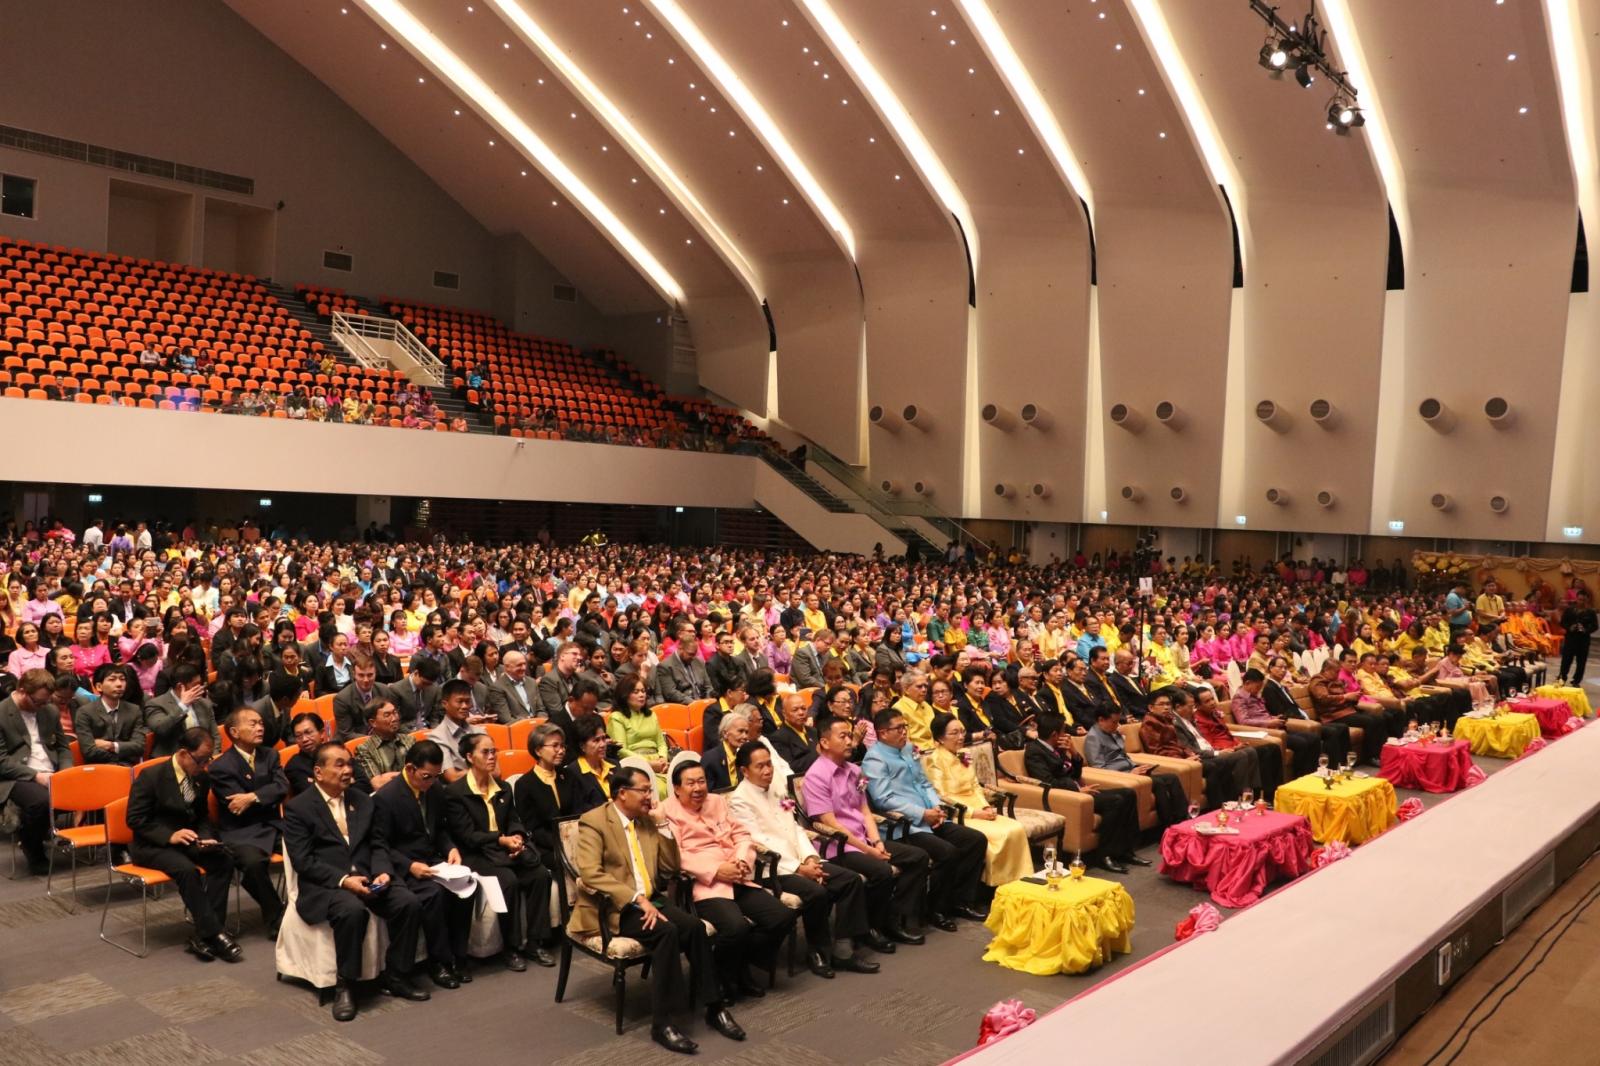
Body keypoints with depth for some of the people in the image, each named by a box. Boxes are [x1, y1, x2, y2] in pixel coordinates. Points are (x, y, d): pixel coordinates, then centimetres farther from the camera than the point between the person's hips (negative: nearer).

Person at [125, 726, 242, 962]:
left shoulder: (201, 778, 4)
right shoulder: (151, 776, -13)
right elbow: (134, 819, -14)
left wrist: (205, 837, -7)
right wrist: (169, 836, -25)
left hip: (186, 839, 6)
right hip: (151, 845, -6)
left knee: (224, 859, -23)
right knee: (187, 869, -35)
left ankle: (202, 935, -20)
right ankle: (214, 934, -27)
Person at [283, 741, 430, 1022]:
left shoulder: (363, 801, 15)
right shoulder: (297, 808, -1)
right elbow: (303, 861, -9)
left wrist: (383, 872, -7)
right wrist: (343, 880, -21)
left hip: (366, 876, 5)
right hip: (323, 884, -5)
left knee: (409, 903, -21)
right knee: (353, 910, -36)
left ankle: (396, 977, -5)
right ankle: (345, 985, -18)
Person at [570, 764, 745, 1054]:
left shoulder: (647, 821, 13)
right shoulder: (593, 822, -8)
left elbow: (670, 868, 12)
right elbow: (590, 873, -21)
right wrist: (638, 899, -27)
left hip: (650, 899, 6)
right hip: (614, 906, -6)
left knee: (695, 926, -22)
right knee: (667, 931, -31)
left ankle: (714, 1007, -10)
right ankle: (661, 1023, -23)